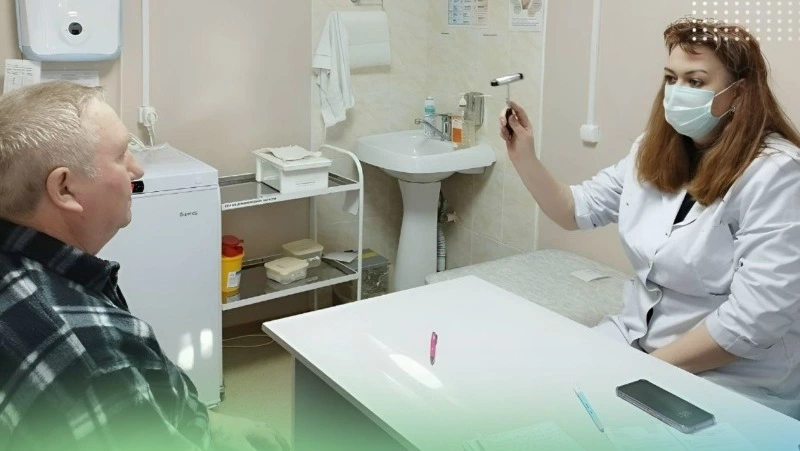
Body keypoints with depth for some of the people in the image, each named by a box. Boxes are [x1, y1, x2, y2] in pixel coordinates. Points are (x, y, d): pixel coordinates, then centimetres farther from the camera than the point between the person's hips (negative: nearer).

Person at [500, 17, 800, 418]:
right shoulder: (653, 151, 4)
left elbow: (754, 317, -24)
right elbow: (577, 211, 11)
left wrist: (653, 367, -19)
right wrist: (525, 160, -4)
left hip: (732, 384, -6)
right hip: (634, 338, 7)